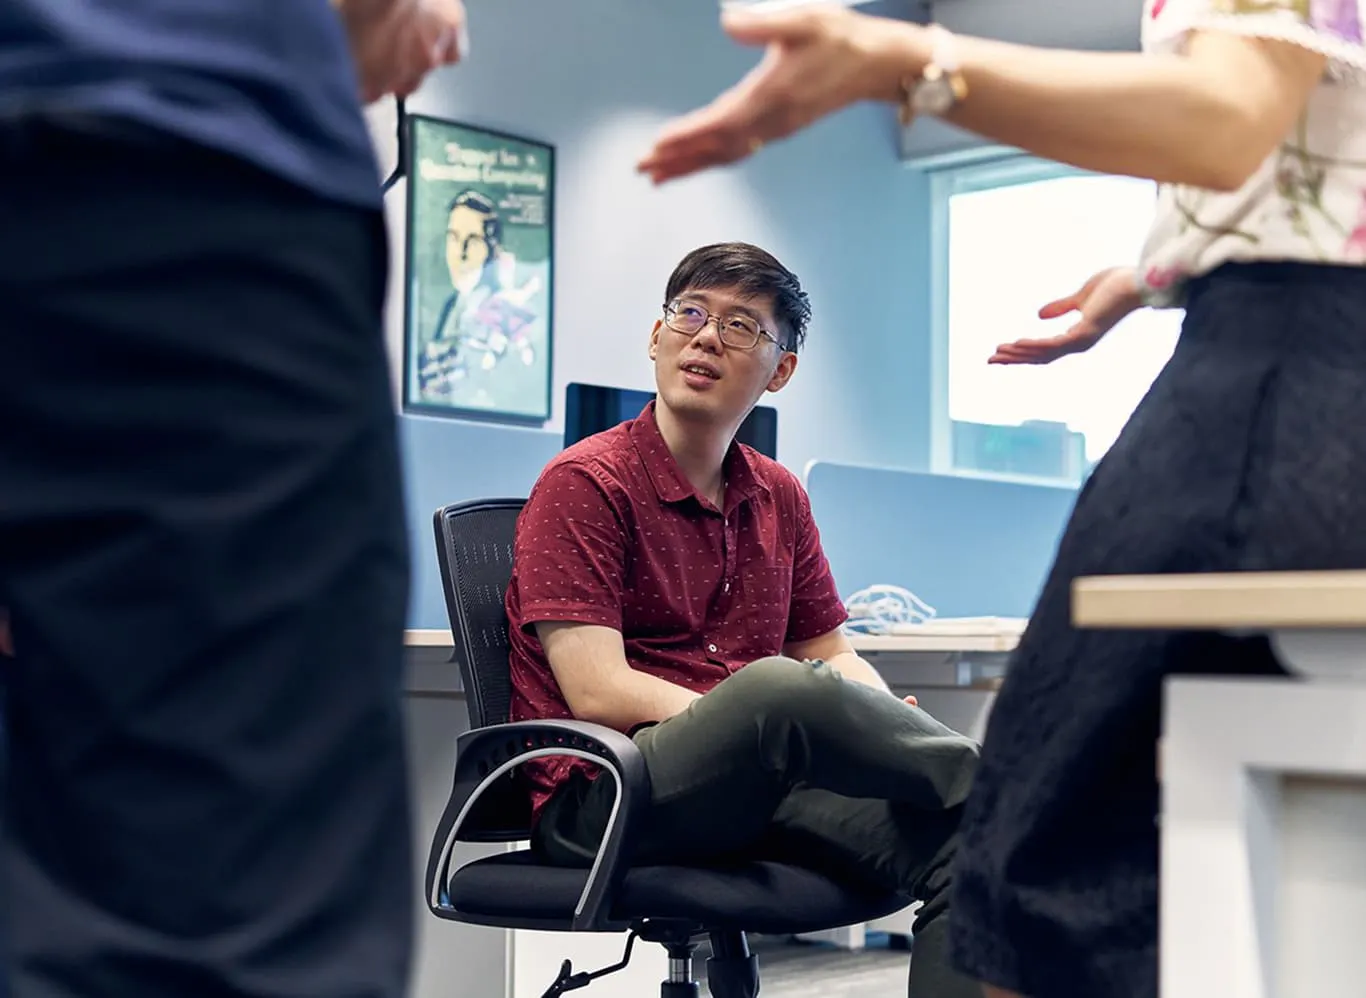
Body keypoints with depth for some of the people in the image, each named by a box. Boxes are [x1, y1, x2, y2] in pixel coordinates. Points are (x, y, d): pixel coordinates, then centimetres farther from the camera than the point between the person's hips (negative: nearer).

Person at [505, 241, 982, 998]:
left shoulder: (778, 496, 18)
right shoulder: (585, 482, -2)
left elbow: (831, 654, 19)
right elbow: (597, 691, -12)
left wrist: (884, 725, -6)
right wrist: (764, 721, -20)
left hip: (761, 787, 6)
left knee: (966, 844, -23)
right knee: (776, 683, -38)